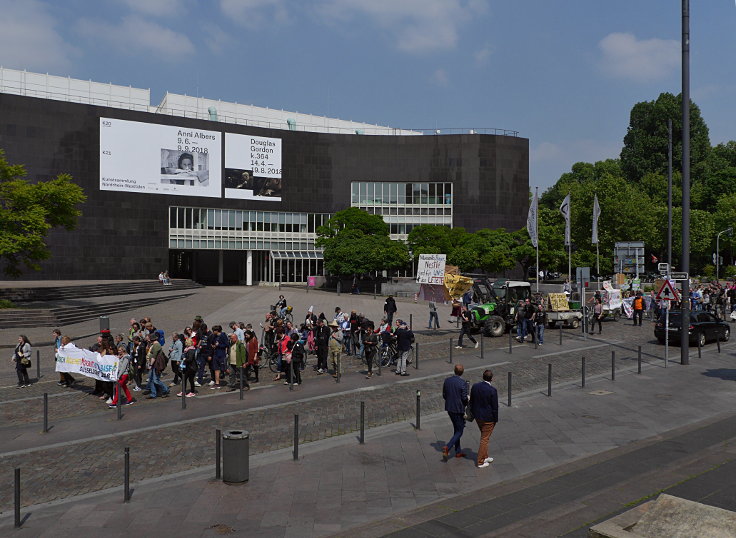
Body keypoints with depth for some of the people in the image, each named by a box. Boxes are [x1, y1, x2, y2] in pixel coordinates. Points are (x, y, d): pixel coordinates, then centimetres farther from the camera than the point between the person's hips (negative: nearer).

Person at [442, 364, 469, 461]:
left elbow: (444, 395, 5)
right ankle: (447, 447, -12)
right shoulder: (463, 383, -18)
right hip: (459, 409, -6)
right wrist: (466, 403, 4)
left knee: (456, 429, 19)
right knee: (459, 431, 5)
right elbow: (464, 398, -17)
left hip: (449, 408, 6)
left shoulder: (447, 380, 0)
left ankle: (458, 451, 26)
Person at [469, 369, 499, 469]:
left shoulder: (475, 386, -6)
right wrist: (495, 419, -3)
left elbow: (471, 402, 4)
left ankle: (485, 457, 35)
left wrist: (473, 414, 16)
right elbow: (495, 406, -15)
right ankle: (480, 462, 14)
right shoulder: (492, 390, -23)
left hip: (478, 416, 6)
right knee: (484, 439, 6)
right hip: (488, 418, -6)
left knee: (484, 437, 23)